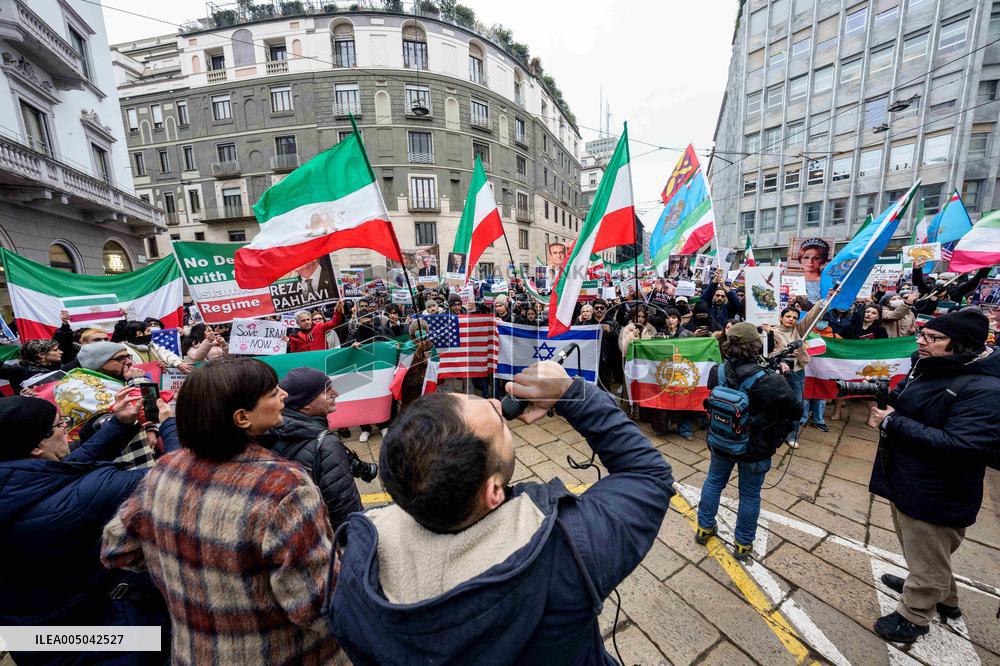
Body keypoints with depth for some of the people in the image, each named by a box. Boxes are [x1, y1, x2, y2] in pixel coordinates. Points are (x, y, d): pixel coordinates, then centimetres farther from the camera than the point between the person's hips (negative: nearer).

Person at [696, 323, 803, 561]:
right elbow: (797, 410, -10)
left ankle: (704, 528, 41)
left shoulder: (716, 372, -17)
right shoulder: (771, 382, -27)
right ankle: (743, 545, 37)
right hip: (755, 449, -3)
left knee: (713, 481, 24)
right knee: (750, 495, 18)